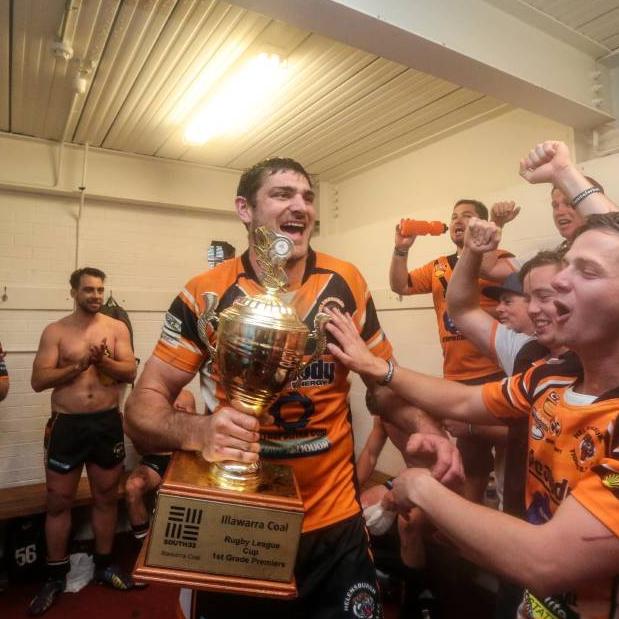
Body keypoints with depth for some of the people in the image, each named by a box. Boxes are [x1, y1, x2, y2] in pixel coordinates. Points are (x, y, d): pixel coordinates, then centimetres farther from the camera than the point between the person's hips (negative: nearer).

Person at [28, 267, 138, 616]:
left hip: (108, 423, 1)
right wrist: (79, 364, -20)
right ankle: (56, 576, 30)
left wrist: (103, 360, -22)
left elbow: (131, 373, -6)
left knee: (107, 497, 14)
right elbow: (38, 381, -9)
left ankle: (104, 565, 33)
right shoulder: (55, 332, -2)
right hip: (66, 425, -1)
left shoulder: (117, 328, 0)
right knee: (58, 503, 10)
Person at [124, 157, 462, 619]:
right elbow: (143, 405, -10)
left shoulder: (347, 283, -6)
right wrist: (198, 431, -31)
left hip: (335, 525, 2)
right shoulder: (205, 294, -12)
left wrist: (426, 429, -14)